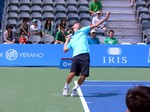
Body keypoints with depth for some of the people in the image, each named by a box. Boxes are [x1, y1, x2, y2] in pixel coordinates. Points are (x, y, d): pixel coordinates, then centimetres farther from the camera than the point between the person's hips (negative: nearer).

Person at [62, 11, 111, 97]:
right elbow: (65, 49, 24)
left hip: (85, 55, -1)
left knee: (83, 76, -7)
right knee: (72, 74, -15)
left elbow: (95, 25, 17)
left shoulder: (83, 30, 22)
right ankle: (66, 87, 12)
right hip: (76, 56, 1)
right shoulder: (72, 39, 29)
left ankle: (75, 89, 18)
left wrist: (105, 18, 11)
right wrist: (67, 40, 28)